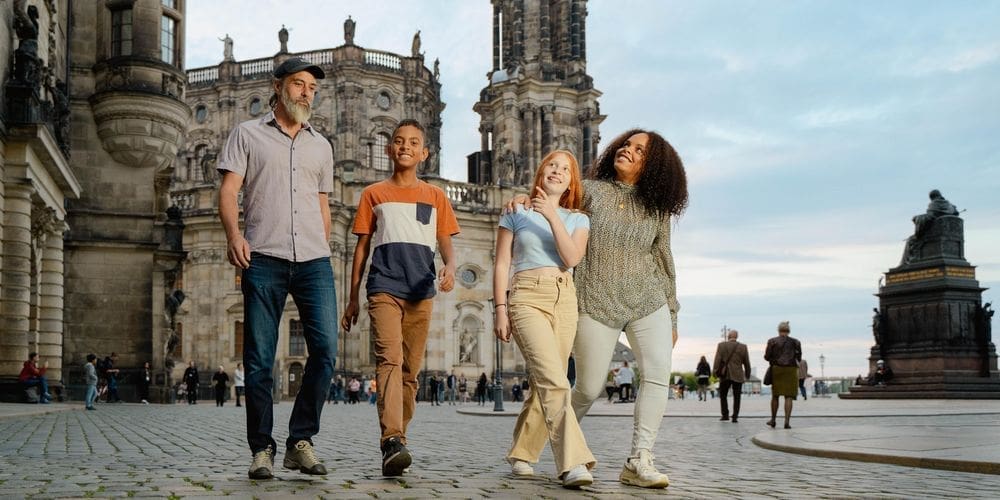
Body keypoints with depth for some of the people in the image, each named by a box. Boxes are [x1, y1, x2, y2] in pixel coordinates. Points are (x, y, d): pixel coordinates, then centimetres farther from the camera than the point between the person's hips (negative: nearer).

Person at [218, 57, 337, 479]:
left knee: (326, 349, -10)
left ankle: (300, 441, 2)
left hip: (313, 260, 3)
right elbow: (228, 191, 1)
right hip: (263, 259, -3)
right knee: (259, 360, -2)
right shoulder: (248, 134, 12)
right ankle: (261, 449, 8)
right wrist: (233, 234, -16)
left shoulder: (321, 146, 22)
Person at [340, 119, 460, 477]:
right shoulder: (374, 194, 13)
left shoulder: (435, 196, 15)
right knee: (389, 359, -20)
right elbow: (362, 248, 13)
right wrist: (352, 298, 9)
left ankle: (395, 443, 14)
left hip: (421, 291, 3)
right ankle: (392, 441, -32)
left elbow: (445, 241, 10)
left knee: (411, 369, 5)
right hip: (383, 288, -2)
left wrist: (450, 267, -13)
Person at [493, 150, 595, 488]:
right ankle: (572, 463, -29)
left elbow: (572, 258, -4)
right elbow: (501, 264, 7)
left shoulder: (578, 219, 15)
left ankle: (521, 453, 22)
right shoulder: (517, 213, 11)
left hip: (564, 299, 4)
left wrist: (552, 216, -11)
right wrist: (500, 309, -2)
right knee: (553, 379, -20)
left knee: (545, 382, 4)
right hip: (526, 297, -4)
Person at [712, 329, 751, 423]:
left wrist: (716, 373, -5)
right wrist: (747, 374, 17)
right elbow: (746, 362, 6)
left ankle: (725, 415, 8)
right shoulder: (743, 347, 1)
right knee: (737, 397, 7)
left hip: (725, 375, -1)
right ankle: (735, 417, 1)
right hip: (738, 376, 1)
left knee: (723, 395, 13)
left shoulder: (721, 345, -3)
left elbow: (717, 360, -8)